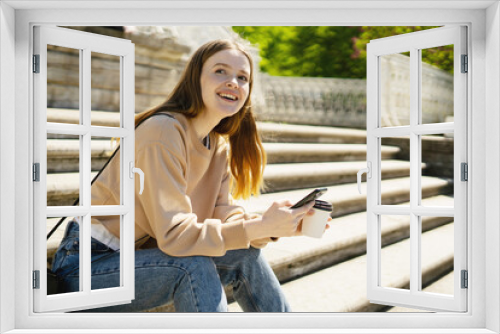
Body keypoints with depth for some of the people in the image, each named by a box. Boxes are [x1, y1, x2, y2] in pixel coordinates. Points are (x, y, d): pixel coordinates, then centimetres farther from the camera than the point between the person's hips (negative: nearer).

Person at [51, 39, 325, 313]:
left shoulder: (220, 146, 4)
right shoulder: (163, 132, -23)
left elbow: (222, 216, -4)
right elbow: (173, 234, -28)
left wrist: (276, 224, -21)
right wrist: (259, 227, -31)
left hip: (143, 255, 7)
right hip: (90, 263, -7)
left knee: (246, 255, -6)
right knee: (192, 265, -30)